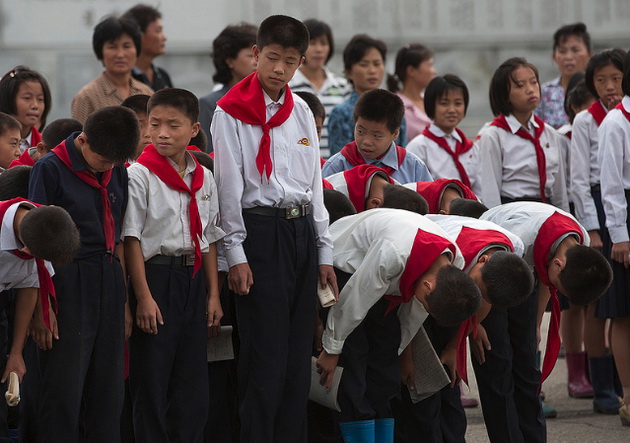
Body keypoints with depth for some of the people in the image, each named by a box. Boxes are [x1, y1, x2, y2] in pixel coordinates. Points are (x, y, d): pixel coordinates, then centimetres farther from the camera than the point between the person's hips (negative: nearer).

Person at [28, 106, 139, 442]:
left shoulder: (117, 172, 10)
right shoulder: (51, 168, -8)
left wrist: (124, 299, 14)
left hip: (109, 282, 6)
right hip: (70, 284, -6)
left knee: (107, 387, 8)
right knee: (65, 387, -4)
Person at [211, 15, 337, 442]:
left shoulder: (302, 112, 13)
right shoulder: (232, 112, -4)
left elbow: (315, 184, 15)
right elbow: (229, 186, -7)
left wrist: (324, 253, 13)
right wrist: (236, 254, -12)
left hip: (302, 230, 6)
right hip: (260, 230, -6)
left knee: (299, 353, 7)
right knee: (266, 353, -7)